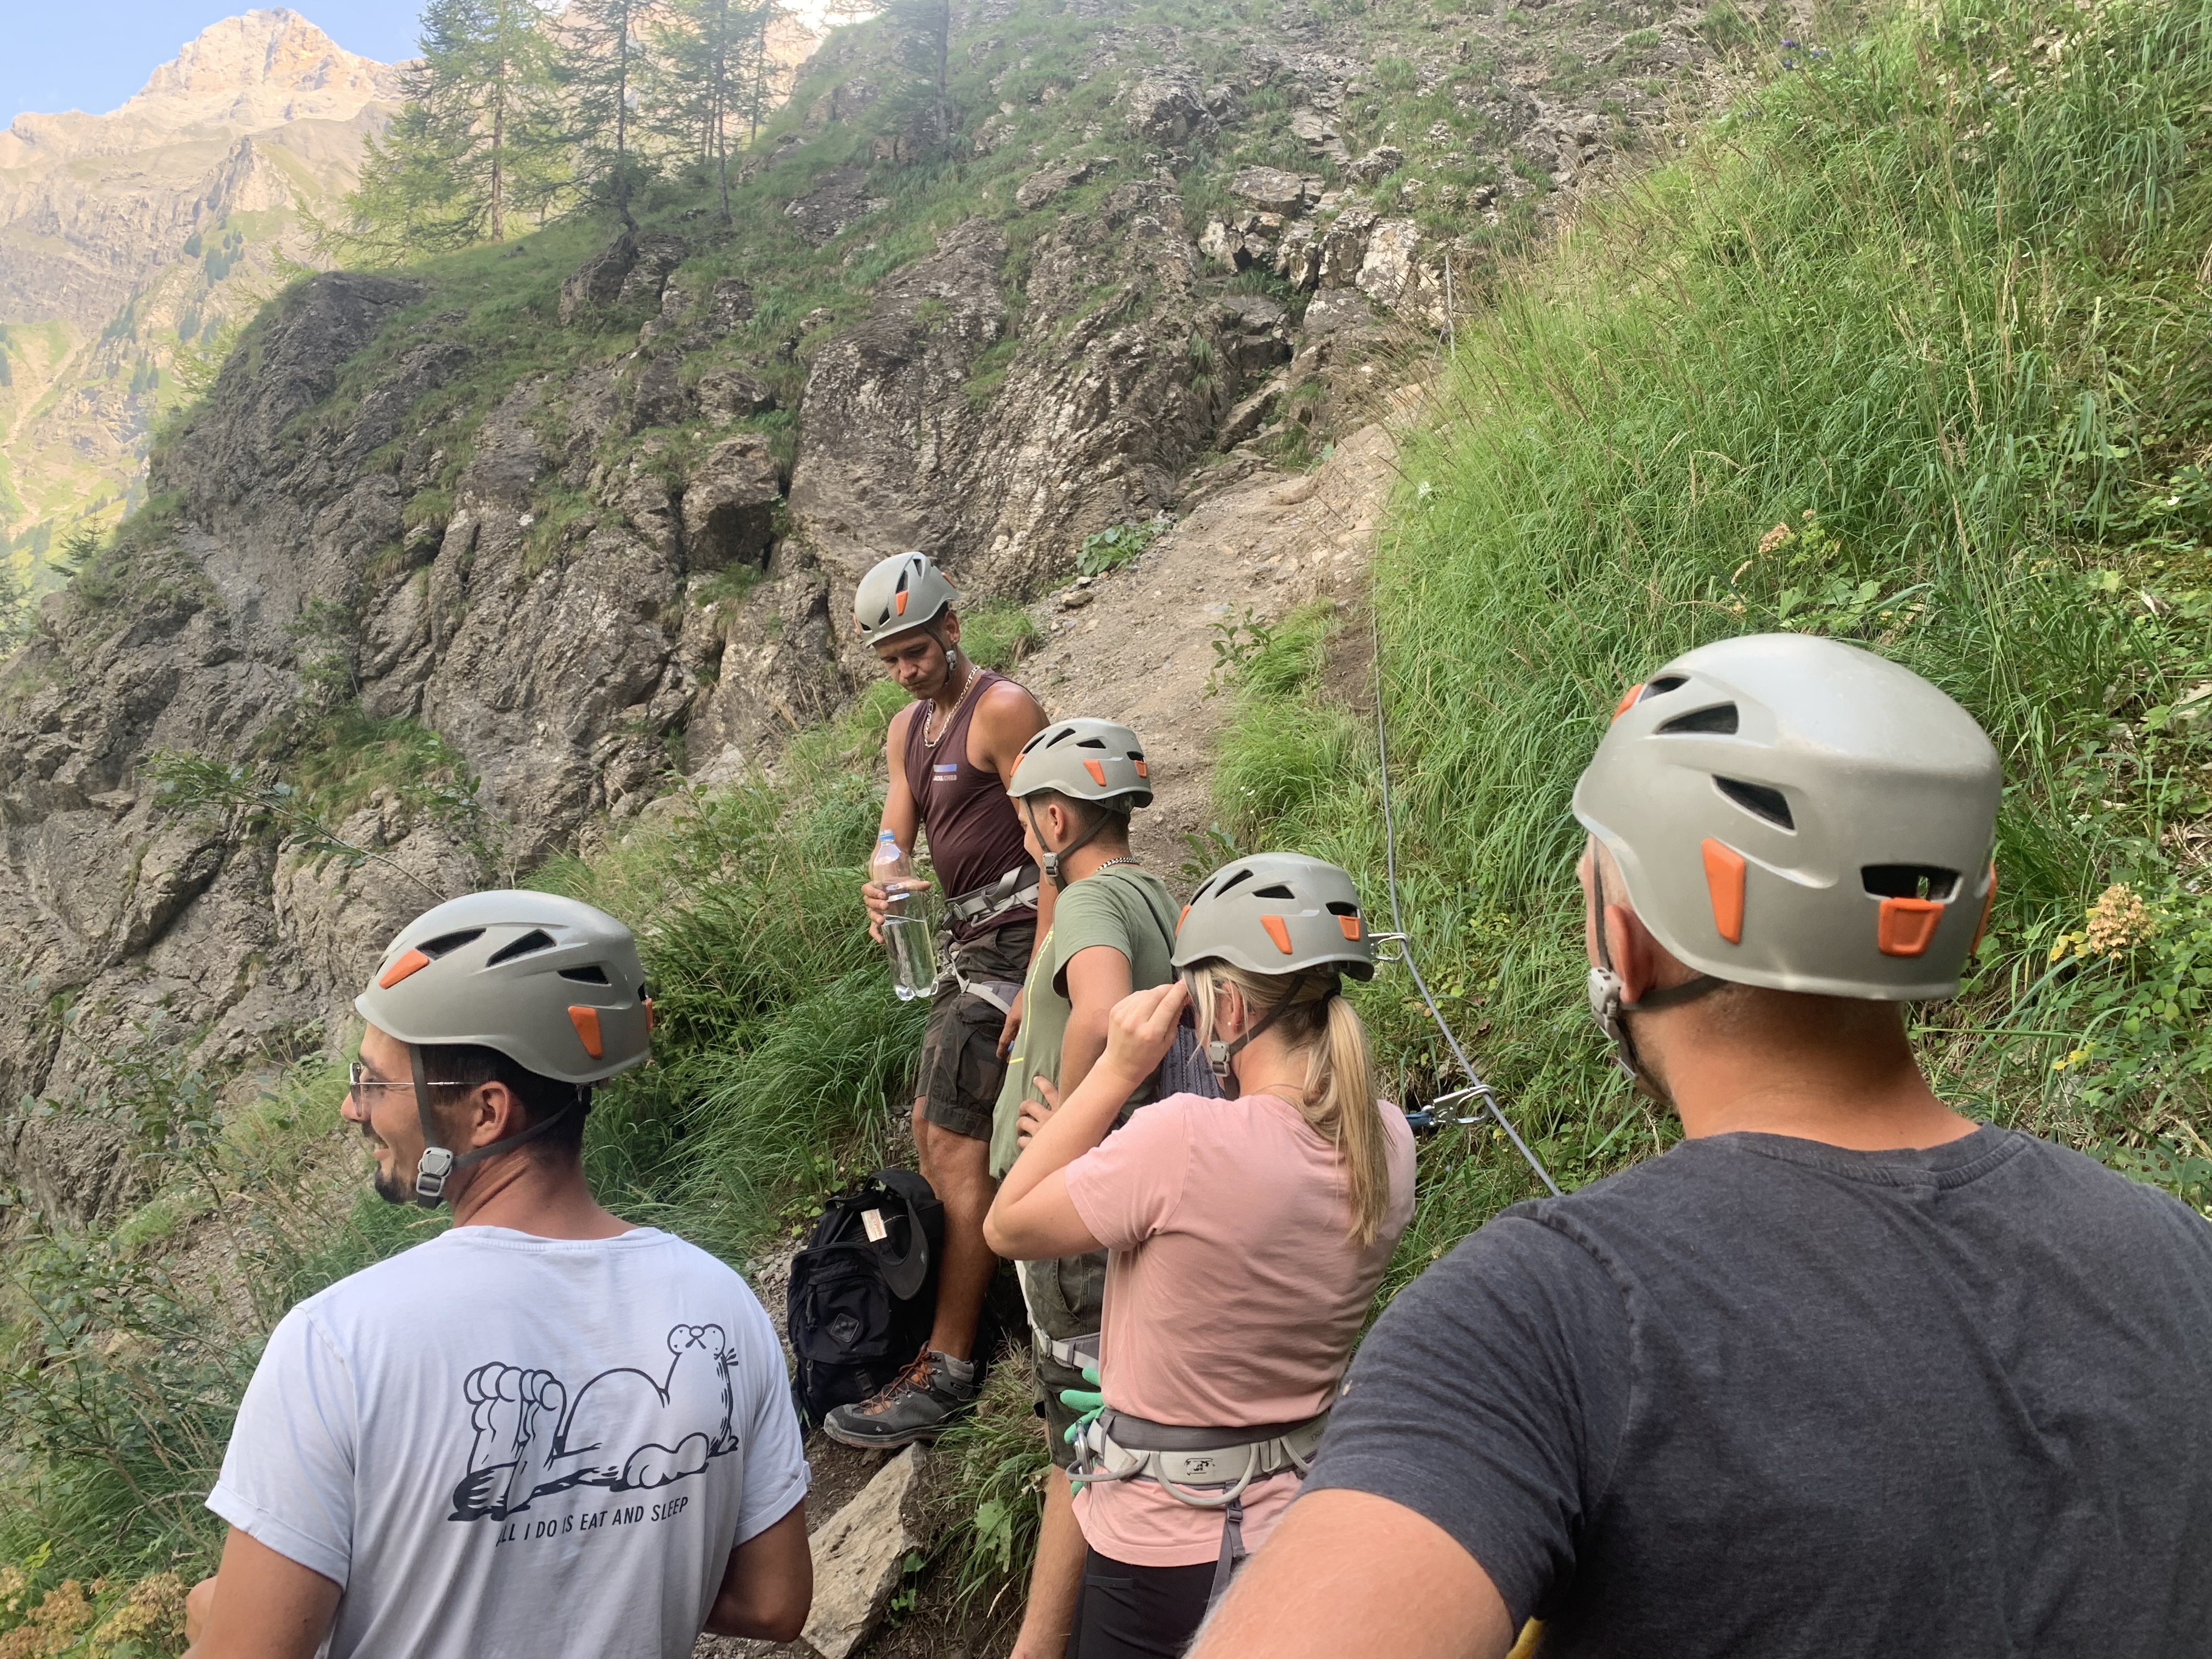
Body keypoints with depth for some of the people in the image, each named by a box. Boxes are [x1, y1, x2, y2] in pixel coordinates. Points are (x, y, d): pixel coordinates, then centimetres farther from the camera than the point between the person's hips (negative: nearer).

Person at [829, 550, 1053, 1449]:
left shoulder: (1003, 709, -13)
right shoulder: (907, 727, 14)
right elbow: (896, 833, 8)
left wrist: (1040, 980, -23)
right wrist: (880, 887, -17)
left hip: (1014, 939, -10)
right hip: (966, 939, 10)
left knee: (955, 1145, -10)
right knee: (930, 1125, 14)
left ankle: (946, 1371, -4)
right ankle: (967, 1290, 28)